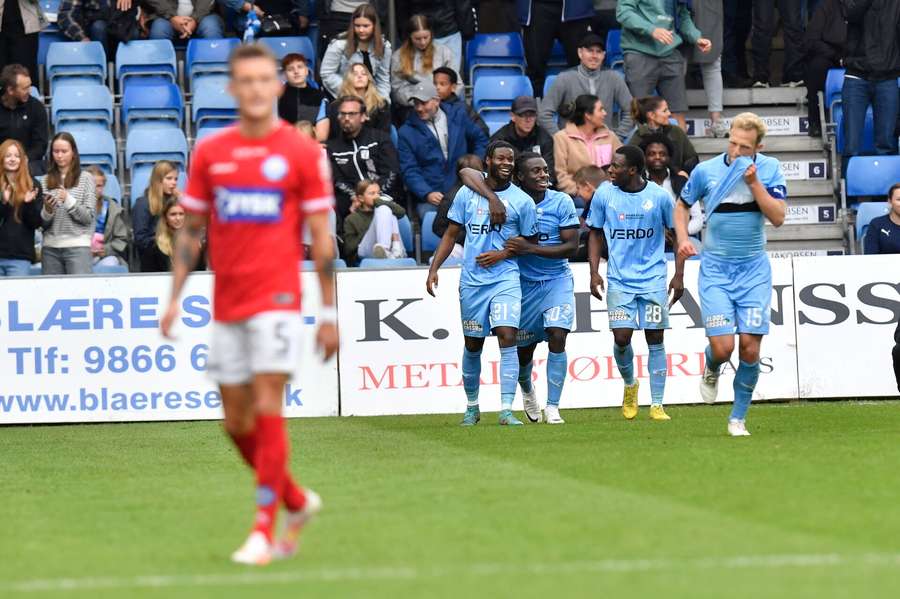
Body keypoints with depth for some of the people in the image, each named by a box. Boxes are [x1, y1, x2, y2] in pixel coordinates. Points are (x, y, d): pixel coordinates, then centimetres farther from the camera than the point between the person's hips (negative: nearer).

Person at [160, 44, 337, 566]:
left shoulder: (303, 152, -3)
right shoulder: (209, 152, 7)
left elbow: (322, 238, -1)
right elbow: (191, 230, 12)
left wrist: (329, 313, -3)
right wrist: (175, 298, 5)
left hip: (276, 300, -4)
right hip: (227, 305, 4)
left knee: (267, 410, -12)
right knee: (237, 423, 8)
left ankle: (264, 530, -7)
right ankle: (298, 502, 28)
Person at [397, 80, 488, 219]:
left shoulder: (457, 117, 13)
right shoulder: (406, 133, 6)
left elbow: (480, 140, 24)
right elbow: (409, 171, 1)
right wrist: (427, 194, -14)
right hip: (429, 198, -1)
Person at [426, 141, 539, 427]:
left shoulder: (522, 201, 0)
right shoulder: (467, 194, 6)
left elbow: (530, 243, 6)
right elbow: (451, 234, 12)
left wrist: (502, 254, -10)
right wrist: (434, 268, 3)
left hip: (506, 278, -2)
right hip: (472, 281, 2)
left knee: (507, 337, -17)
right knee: (472, 345, 10)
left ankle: (506, 410, -18)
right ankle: (472, 407, 27)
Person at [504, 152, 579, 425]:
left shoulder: (561, 202, -9)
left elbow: (572, 248, -12)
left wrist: (530, 248, -23)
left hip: (557, 280, -1)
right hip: (524, 283, 1)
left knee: (557, 336, -19)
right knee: (524, 349, 9)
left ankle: (552, 408, -12)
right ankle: (527, 390, 43)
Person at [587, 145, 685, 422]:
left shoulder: (659, 196, -6)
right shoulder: (604, 194, -1)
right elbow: (595, 233, 10)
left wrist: (679, 275, 0)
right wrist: (594, 272, 1)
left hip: (653, 279, -1)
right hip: (619, 280, 1)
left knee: (655, 339, -2)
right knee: (621, 337, -9)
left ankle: (657, 405, 4)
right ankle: (629, 384, 21)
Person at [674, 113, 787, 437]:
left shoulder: (769, 169, -4)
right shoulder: (705, 170, -5)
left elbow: (778, 217, -12)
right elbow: (682, 206, 12)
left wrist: (754, 182, -20)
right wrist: (683, 238, -4)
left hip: (754, 268, 1)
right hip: (716, 268, -1)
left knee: (750, 348, -5)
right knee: (722, 347, -12)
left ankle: (738, 417, 13)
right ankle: (711, 370, 26)